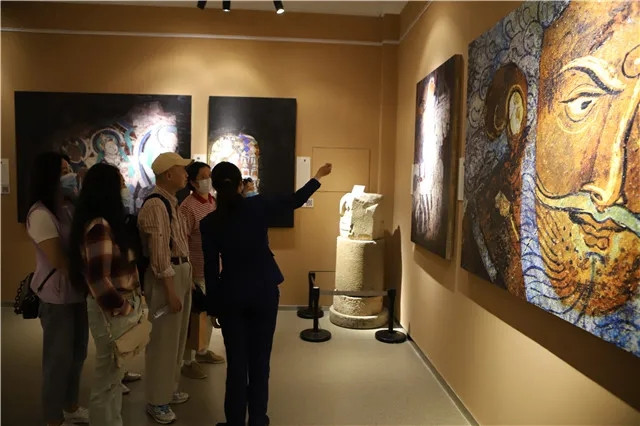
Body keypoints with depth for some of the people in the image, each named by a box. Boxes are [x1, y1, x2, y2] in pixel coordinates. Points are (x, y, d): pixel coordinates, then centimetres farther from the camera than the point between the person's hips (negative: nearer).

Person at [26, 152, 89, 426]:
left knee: (78, 352, 19)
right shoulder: (40, 215, -18)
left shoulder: (71, 207, 7)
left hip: (78, 291, 8)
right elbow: (59, 261, -21)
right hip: (57, 295, -7)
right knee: (59, 356, 7)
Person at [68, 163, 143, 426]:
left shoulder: (106, 222, 9)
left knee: (113, 374, 21)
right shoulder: (99, 226, -20)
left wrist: (129, 304, 8)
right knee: (107, 377, 7)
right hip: (111, 311, -9)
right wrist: (122, 309, -14)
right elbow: (98, 279, -24)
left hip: (120, 305, 9)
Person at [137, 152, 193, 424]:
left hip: (182, 271, 10)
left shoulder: (171, 202, 11)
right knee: (163, 340, 2)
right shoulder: (155, 205, -18)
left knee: (176, 337, 20)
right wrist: (170, 290, -21)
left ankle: (169, 389, 36)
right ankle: (156, 401, 18)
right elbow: (159, 252, -21)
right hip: (165, 276, -10)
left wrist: (186, 278, 11)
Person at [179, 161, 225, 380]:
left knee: (210, 312, 19)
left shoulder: (214, 202, 7)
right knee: (194, 316, 3)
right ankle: (188, 362, 17)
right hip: (197, 271, -7)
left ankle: (203, 351, 36)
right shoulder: (188, 206, -16)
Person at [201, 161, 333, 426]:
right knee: (260, 357, 12)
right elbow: (295, 201, 5)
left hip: (231, 295, 0)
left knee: (236, 360, 10)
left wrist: (212, 305, 7)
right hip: (264, 291, 0)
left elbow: (211, 268, -3)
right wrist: (318, 177, 20)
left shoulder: (209, 222, -7)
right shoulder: (257, 206, -8)